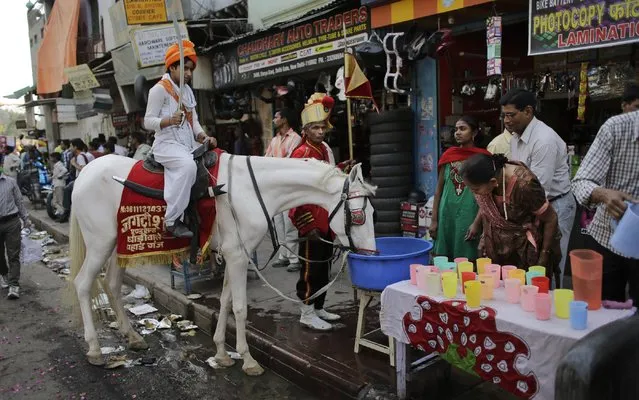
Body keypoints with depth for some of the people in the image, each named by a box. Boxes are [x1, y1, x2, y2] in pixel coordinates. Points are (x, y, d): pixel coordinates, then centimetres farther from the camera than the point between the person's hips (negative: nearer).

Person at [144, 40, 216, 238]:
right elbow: (148, 121, -7)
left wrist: (203, 137, -4)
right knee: (188, 165, -35)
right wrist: (169, 121, -25)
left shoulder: (188, 91, 19)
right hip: (167, 144, -8)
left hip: (189, 145, 9)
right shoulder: (159, 89, -3)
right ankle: (172, 220, -29)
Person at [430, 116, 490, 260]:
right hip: (446, 214, 3)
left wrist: (477, 222, -10)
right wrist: (434, 220, 5)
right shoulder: (448, 155, 7)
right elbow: (439, 189, 9)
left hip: (469, 214, -3)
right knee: (443, 258, 8)